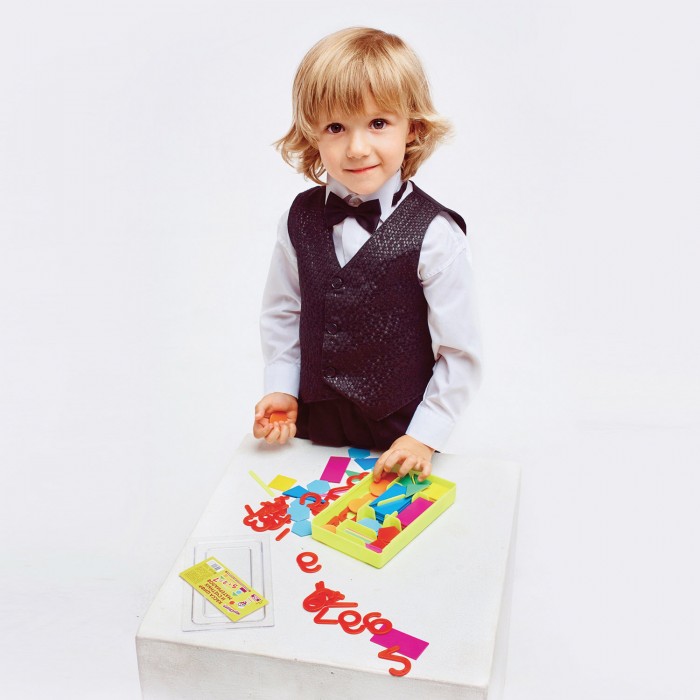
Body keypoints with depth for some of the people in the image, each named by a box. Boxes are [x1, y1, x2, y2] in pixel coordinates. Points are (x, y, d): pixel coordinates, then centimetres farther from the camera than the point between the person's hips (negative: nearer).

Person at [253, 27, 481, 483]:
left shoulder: (434, 235, -18)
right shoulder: (300, 219, -5)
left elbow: (460, 352, -13)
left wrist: (425, 437, -13)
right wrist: (281, 389, 1)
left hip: (400, 440, -3)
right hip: (313, 432, 4)